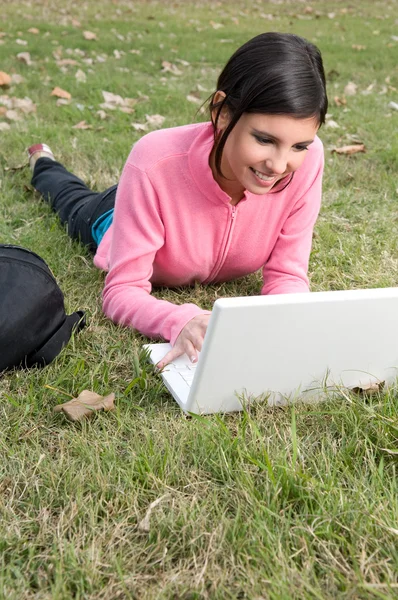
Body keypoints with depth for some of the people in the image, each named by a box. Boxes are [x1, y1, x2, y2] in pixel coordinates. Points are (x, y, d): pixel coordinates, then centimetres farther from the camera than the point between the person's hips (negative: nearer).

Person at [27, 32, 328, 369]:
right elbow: (123, 290, -43)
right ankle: (43, 163, 64)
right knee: (78, 207, 36)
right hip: (119, 222, -1)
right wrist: (182, 321, -64)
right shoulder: (155, 163, -48)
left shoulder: (306, 160, -41)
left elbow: (287, 276, -30)